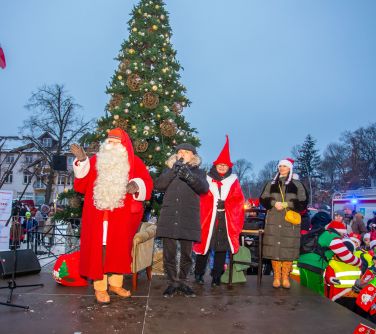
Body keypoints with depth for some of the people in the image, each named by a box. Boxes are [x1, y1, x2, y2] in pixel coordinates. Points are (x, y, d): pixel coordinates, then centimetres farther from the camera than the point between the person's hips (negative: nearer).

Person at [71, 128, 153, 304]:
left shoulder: (134, 162, 4)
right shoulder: (95, 160, 7)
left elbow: (147, 183, -1)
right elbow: (81, 186, 2)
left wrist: (136, 186, -23)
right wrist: (81, 161, -8)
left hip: (121, 215, 0)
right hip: (98, 215, 0)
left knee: (119, 249, 8)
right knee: (98, 249, 1)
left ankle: (115, 283, 25)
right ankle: (100, 287, 12)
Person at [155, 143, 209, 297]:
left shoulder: (198, 172, 11)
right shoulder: (169, 170, 15)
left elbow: (203, 187, -10)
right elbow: (158, 185, -2)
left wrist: (188, 175, -26)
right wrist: (174, 171, -14)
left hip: (188, 219, 0)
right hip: (169, 219, 1)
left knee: (186, 253, 7)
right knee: (169, 253, 1)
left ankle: (182, 281, 23)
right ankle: (172, 282, 15)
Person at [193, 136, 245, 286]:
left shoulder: (233, 181, 12)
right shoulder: (207, 180, 7)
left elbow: (239, 200, 5)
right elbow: (200, 198, 2)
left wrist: (225, 203, -8)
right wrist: (214, 203, -10)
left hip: (227, 220, 2)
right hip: (207, 218, -1)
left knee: (222, 248, 3)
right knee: (204, 245, 1)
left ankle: (216, 277, 14)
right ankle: (199, 274, 16)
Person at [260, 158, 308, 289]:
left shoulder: (297, 184, 8)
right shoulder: (271, 184, 15)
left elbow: (303, 202, 1)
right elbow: (263, 199, 8)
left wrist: (287, 204, -12)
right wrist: (274, 203, -11)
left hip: (290, 221, -1)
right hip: (273, 220, 2)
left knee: (288, 248, -5)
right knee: (274, 247, -3)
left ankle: (285, 277, 5)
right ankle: (276, 277, 5)